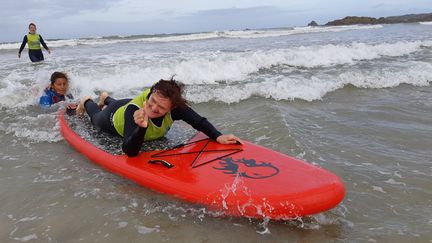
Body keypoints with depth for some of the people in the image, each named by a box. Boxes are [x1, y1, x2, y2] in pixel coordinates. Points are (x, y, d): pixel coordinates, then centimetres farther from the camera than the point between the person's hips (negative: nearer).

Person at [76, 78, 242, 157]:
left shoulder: (175, 107, -43)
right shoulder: (134, 110, -52)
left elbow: (198, 121, -40)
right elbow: (129, 152, -56)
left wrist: (218, 137, -56)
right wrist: (142, 128, -73)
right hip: (113, 119, -3)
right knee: (96, 118, 36)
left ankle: (106, 98, 72)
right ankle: (86, 102, 65)